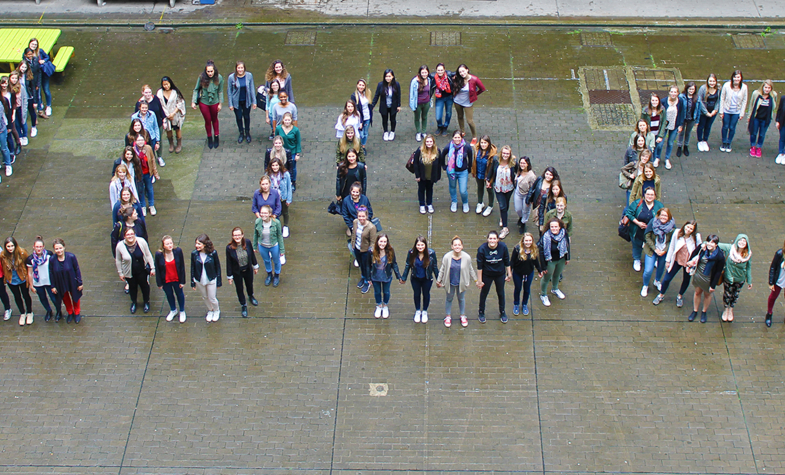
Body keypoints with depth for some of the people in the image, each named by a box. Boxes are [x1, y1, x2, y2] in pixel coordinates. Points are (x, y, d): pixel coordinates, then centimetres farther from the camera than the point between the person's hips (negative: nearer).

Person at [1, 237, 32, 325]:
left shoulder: (22, 253, -23)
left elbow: (28, 264, -9)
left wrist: (28, 277, -7)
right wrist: (5, 278, 4)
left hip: (23, 279, -2)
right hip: (11, 281, 2)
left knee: (26, 296, 14)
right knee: (17, 297, 19)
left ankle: (29, 313, 37)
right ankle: (22, 314, 40)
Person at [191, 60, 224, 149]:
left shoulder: (219, 78, -19)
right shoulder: (201, 77, -22)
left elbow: (220, 91, -7)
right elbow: (196, 89, -10)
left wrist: (220, 104, -5)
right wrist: (193, 102, -13)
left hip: (214, 102, 0)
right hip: (203, 102, 0)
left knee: (214, 119, 21)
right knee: (207, 120, 14)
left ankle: (216, 137, 40)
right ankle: (209, 138, 36)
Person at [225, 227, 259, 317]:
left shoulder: (248, 242, -22)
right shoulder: (229, 248, -27)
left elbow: (252, 254, -4)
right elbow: (229, 262, -16)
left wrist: (255, 266, 8)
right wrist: (229, 276, -8)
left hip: (248, 270, 2)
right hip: (237, 272, -2)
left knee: (249, 284, 29)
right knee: (239, 289, 18)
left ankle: (251, 297, 62)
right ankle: (244, 306, 43)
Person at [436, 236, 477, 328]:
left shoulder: (467, 257, -15)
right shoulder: (447, 257, -18)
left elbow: (471, 270, 2)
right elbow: (442, 270, -4)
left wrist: (476, 280, 11)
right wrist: (438, 280, 4)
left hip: (461, 282, 1)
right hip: (450, 282, -1)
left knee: (461, 299, 18)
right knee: (449, 299, 15)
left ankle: (463, 316, 38)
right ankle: (448, 316, 34)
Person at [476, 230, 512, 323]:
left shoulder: (503, 247, -20)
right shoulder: (482, 249, -25)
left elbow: (507, 262, -5)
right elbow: (479, 266, -16)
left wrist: (509, 274, 2)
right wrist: (479, 280, -13)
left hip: (500, 274, 2)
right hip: (487, 275, -1)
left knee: (500, 293, 18)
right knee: (484, 293, 16)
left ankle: (502, 312, 41)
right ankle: (481, 313, 38)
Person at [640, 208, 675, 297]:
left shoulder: (672, 226, -13)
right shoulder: (653, 222, -17)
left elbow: (671, 241, -6)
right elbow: (647, 237, -12)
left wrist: (664, 251, -16)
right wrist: (655, 249, -17)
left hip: (664, 251, 2)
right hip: (651, 250, -2)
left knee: (661, 268, 19)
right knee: (648, 271, -6)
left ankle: (657, 281, 52)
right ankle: (645, 286, 23)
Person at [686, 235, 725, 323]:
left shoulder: (720, 256, -27)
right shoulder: (702, 248, -21)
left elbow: (718, 272, -18)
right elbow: (694, 253, 4)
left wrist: (713, 285, -14)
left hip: (708, 278, -3)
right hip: (698, 274, 3)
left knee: (707, 294, 21)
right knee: (697, 292, 21)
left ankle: (704, 312, 44)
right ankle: (695, 311, 42)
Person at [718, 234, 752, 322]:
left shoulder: (748, 254, -17)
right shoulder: (729, 248, -24)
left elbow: (748, 268, -5)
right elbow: (716, 245, -20)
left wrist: (749, 282, 3)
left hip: (740, 279, 2)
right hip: (728, 278, -1)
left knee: (735, 295, 21)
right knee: (727, 295, 17)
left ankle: (731, 310, 50)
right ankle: (726, 309, 47)